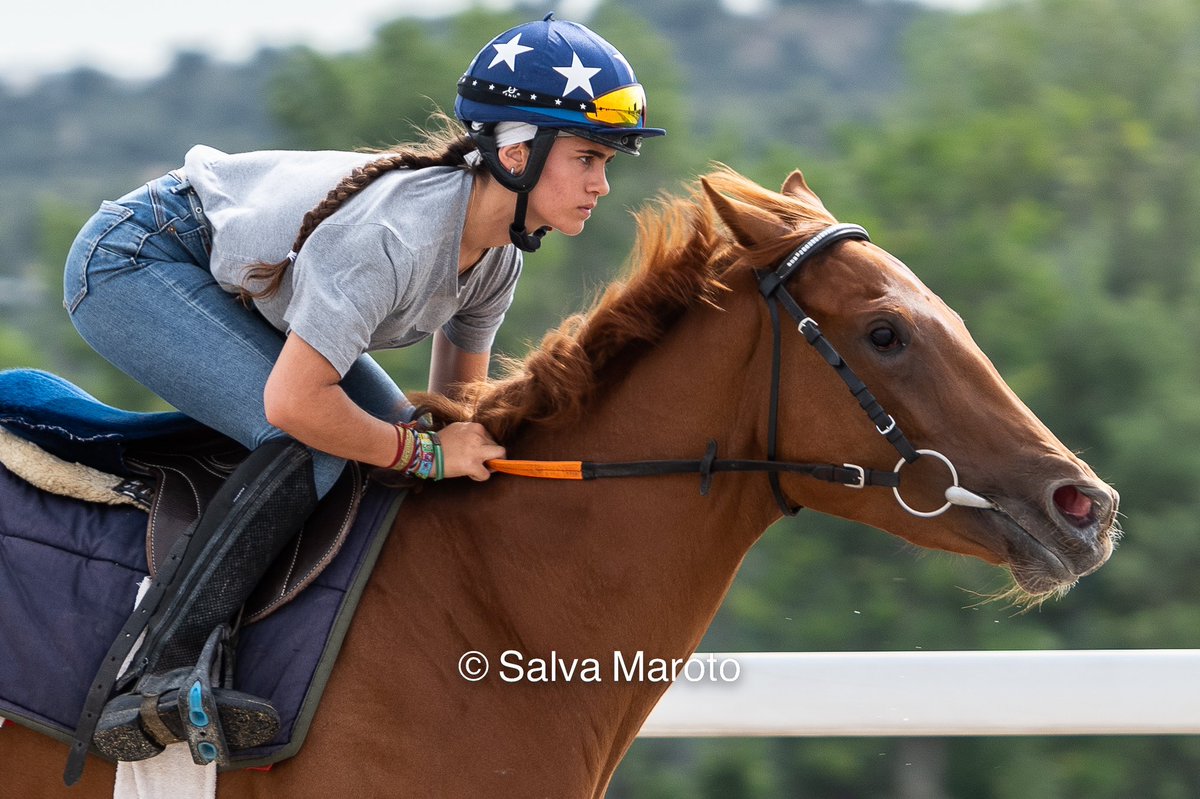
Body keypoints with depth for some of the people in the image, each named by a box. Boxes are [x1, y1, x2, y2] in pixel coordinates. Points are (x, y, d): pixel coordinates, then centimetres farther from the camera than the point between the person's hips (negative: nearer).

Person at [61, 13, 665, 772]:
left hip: (233, 282, 10)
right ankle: (157, 676, -28)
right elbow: (294, 402, -35)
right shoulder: (395, 233, -35)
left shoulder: (499, 252, -6)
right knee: (310, 445, -27)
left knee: (392, 431, 8)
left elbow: (459, 399, 11)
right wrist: (426, 453, -24)